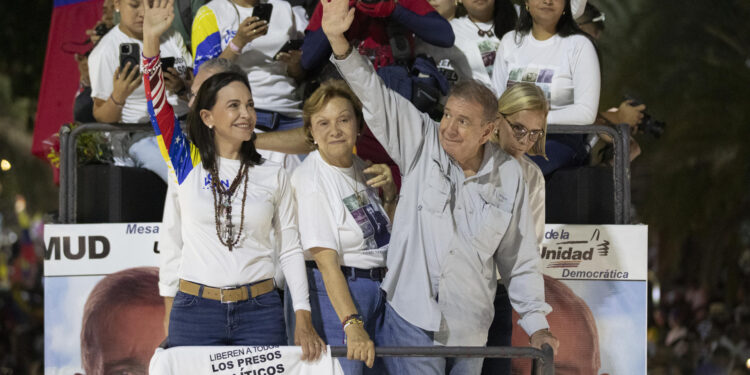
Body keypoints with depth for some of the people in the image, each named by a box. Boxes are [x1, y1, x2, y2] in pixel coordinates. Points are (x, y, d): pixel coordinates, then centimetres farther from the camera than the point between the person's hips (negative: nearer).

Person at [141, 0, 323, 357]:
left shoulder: (273, 176, 7)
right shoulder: (187, 164, 4)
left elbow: (290, 249, 7)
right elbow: (157, 104, -7)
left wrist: (303, 321, 0)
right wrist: (150, 39, -20)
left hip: (259, 312, 1)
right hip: (194, 311, -1)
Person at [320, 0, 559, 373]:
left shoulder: (509, 175, 1)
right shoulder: (422, 145, -3)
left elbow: (520, 258, 9)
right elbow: (374, 96, -13)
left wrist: (536, 324, 7)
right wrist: (338, 41, -27)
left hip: (470, 329, 3)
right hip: (412, 318, -3)